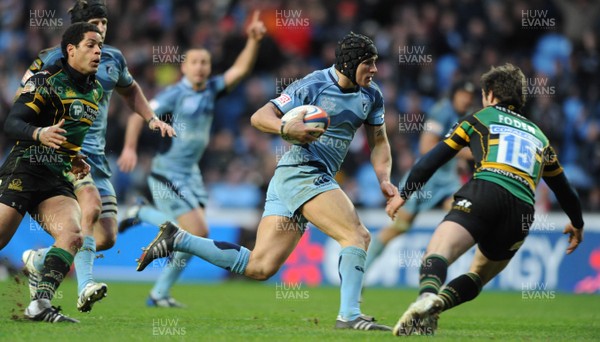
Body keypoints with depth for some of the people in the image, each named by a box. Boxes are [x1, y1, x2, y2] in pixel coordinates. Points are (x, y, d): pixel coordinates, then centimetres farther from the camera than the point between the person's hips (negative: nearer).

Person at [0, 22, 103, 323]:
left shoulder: (96, 91, 16)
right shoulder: (47, 80, -7)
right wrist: (40, 134, -31)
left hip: (58, 181, 6)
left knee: (72, 235, -19)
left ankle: (39, 304, -19)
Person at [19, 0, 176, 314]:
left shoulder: (113, 59, 13)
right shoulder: (56, 58, -3)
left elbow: (130, 90, 32)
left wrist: (152, 118, 18)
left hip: (97, 156, 6)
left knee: (107, 237, 0)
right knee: (92, 205, -32)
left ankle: (39, 259, 22)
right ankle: (85, 287, -38)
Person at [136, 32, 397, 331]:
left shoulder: (371, 95, 12)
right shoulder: (313, 86, -9)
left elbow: (379, 142, 21)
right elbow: (259, 117, -9)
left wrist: (383, 178, 4)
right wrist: (286, 128, -30)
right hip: (301, 173, -8)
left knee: (259, 267, 1)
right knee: (358, 236, -20)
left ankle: (176, 239, 8)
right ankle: (349, 316, -22)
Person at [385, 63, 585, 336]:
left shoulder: (481, 118, 21)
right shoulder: (538, 135, 32)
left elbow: (433, 160, 19)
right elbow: (564, 189, 41)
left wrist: (403, 194, 31)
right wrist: (577, 224, 58)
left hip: (484, 193, -4)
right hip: (522, 212, 4)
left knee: (436, 255, -20)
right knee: (477, 277, 18)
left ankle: (426, 297, -55)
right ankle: (437, 305, -14)